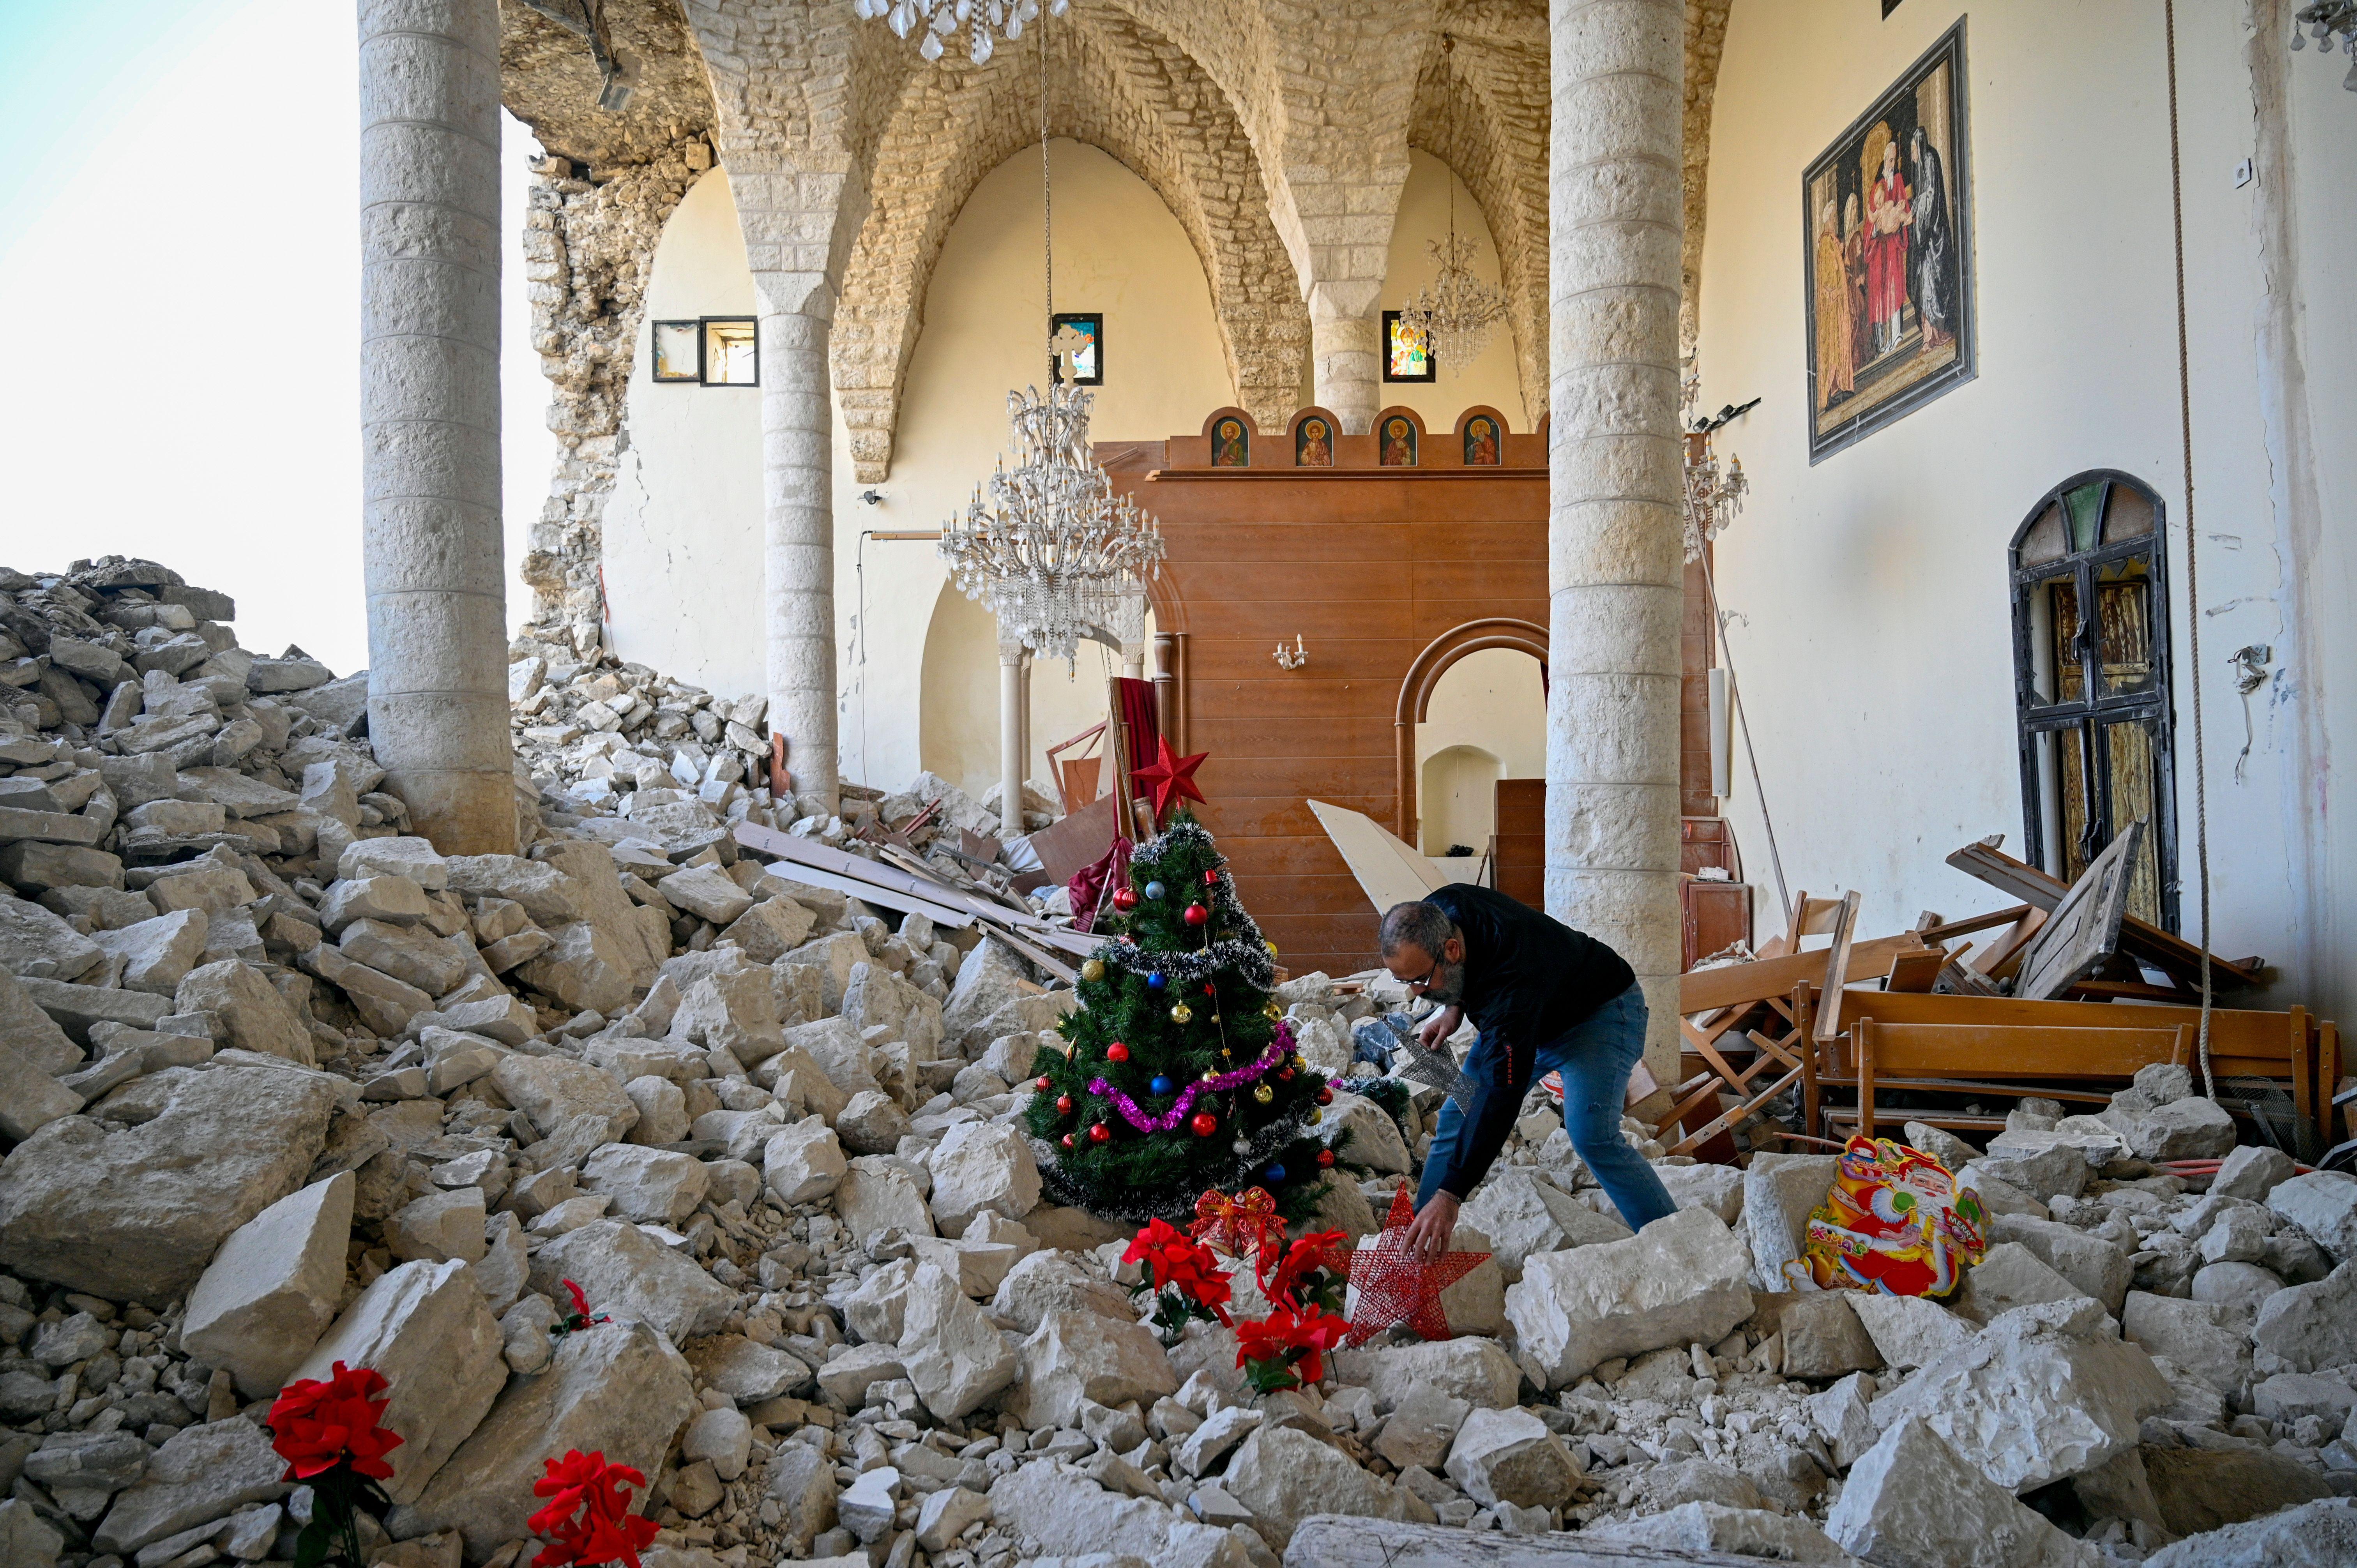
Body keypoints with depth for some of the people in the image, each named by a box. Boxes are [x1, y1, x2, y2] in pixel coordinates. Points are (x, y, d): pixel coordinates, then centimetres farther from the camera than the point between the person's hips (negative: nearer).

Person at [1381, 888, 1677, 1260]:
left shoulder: (1511, 982, -44)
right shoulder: (1436, 913, -22)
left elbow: (1501, 1095, -45)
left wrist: (1450, 1196, -48)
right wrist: (1453, 1008, -12)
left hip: (1599, 1011, -8)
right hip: (1533, 1017, 8)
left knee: (1592, 1137, -27)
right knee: (1457, 1114, 2)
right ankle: (1417, 1235, 12)